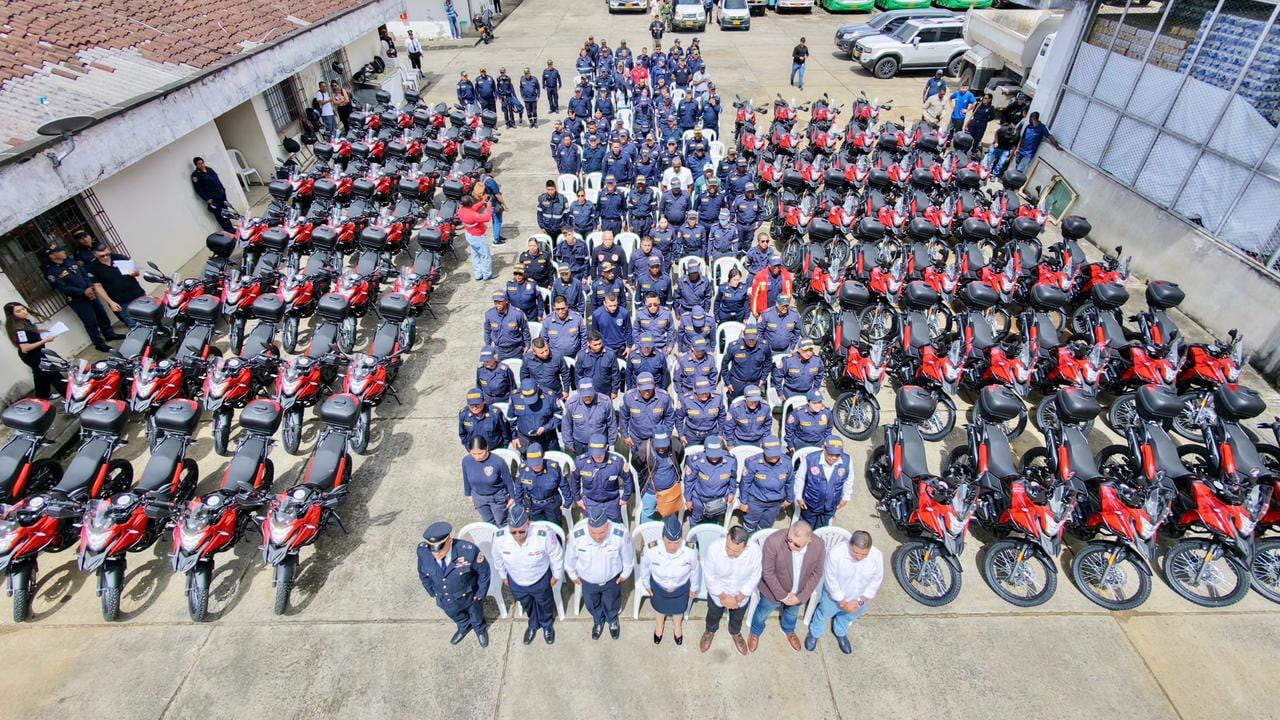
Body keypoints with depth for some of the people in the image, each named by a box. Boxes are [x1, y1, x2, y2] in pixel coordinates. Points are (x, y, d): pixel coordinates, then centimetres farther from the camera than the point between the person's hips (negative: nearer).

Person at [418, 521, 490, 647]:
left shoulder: (468, 551, -40)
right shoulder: (422, 551, -30)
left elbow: (484, 572, -21)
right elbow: (423, 574, -7)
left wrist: (481, 594, -9)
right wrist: (434, 593, 2)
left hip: (470, 598, -3)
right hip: (444, 600, 3)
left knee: (476, 618, 31)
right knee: (457, 618, 35)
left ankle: (480, 629, 65)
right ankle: (464, 628, 69)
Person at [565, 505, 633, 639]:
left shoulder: (621, 534, -38)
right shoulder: (576, 536, -37)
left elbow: (628, 556, -14)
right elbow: (570, 558, -13)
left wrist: (625, 573, 1)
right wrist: (573, 575, 3)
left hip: (612, 579, 0)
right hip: (587, 581, 0)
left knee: (611, 603, 30)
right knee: (592, 605, 30)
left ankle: (612, 619, 65)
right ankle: (598, 620, 64)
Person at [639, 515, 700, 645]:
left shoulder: (690, 551, -38)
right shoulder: (650, 549, -39)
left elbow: (694, 570, -15)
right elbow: (644, 567, -15)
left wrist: (694, 587, 1)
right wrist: (646, 584, 1)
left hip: (681, 587, 0)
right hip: (658, 586, 0)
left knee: (678, 608, 32)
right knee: (659, 606, 32)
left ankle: (677, 625, 66)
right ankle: (659, 623, 67)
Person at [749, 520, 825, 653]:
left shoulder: (819, 545, -28)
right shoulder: (773, 542, -38)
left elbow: (817, 573, -12)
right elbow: (767, 572, -24)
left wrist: (801, 597, -13)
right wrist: (782, 595, -18)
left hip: (799, 592, 3)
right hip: (774, 590, -2)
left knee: (792, 613, 33)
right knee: (763, 613, 26)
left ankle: (788, 630, 66)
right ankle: (755, 633, 58)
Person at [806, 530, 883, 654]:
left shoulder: (877, 556, -30)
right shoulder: (835, 554, -38)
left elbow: (875, 583, -14)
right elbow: (831, 581, -23)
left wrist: (859, 602, -15)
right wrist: (842, 602, -16)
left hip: (860, 598, 2)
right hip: (834, 595, -2)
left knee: (848, 617, 32)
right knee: (824, 614, 26)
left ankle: (840, 633, 64)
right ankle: (815, 633, 57)